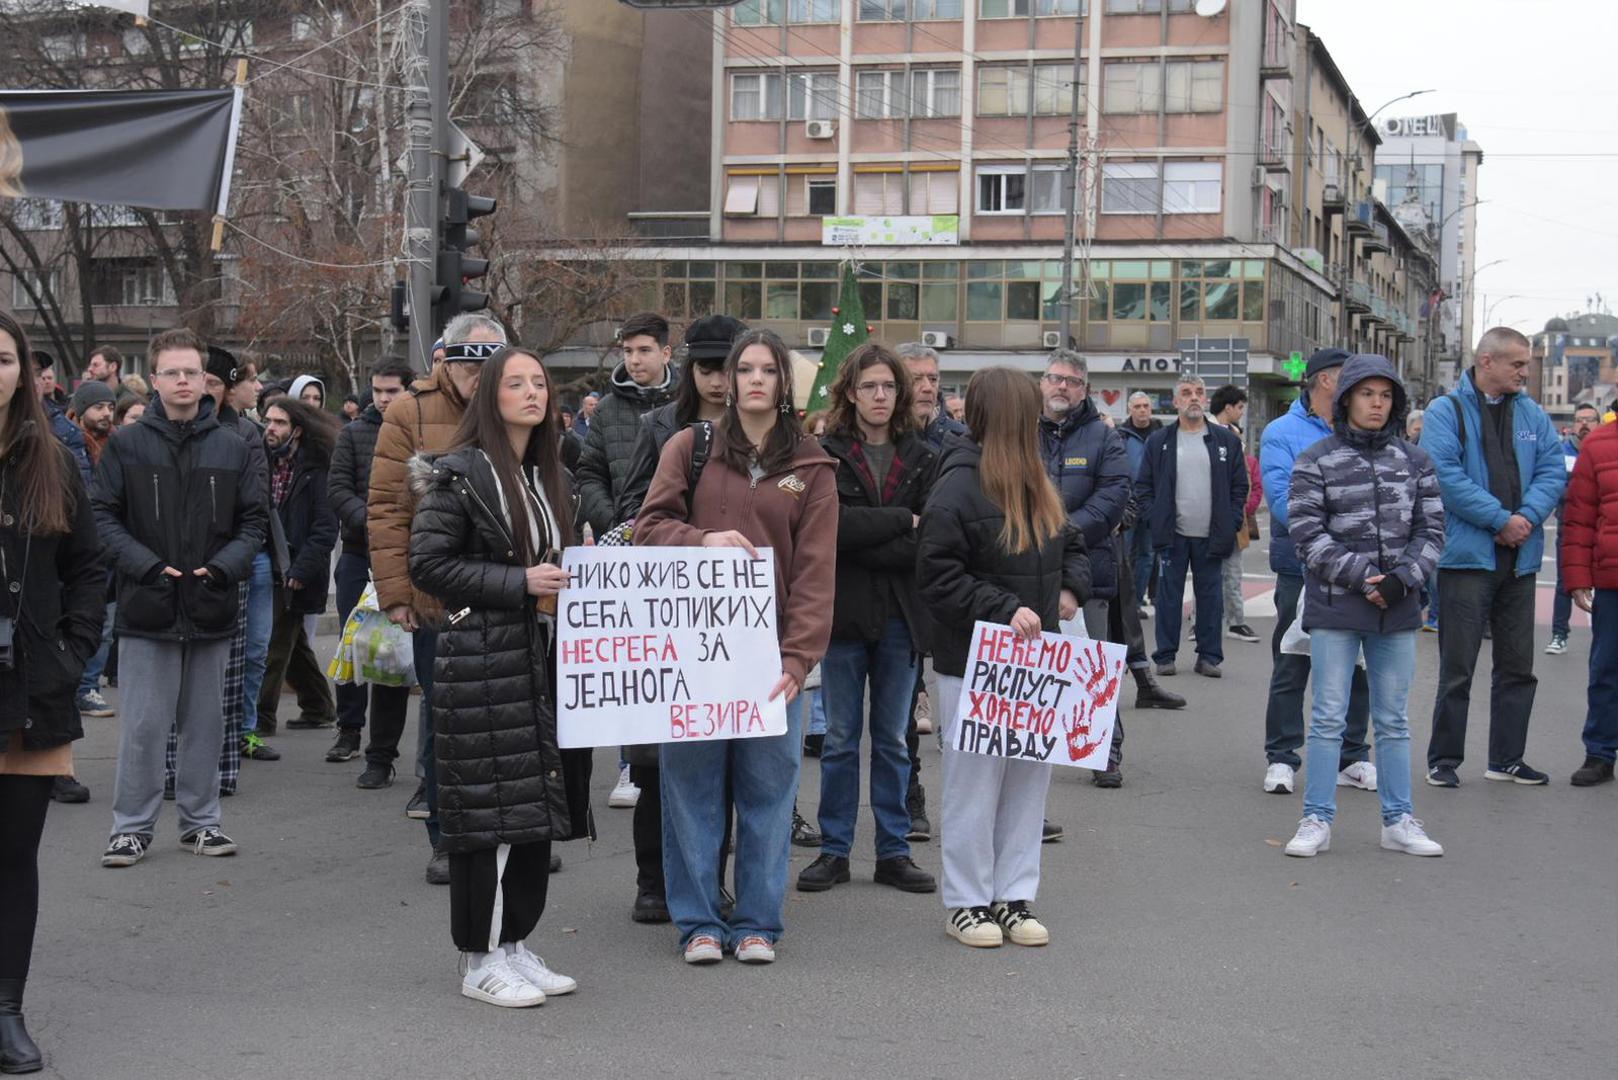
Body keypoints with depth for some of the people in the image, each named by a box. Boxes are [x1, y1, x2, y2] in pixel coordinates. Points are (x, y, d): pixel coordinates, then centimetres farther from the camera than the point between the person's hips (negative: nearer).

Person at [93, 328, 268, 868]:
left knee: (205, 721, 11)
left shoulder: (231, 448, 6)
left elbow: (252, 521, 10)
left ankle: (200, 818, 23)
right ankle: (132, 825, 11)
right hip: (147, 606, -2)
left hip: (211, 607, 2)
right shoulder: (126, 444, 0)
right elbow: (103, 517, -1)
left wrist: (226, 565, -7)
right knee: (143, 724, 0)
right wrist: (147, 565, -13)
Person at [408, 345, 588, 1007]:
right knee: (491, 809, -5)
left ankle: (514, 944, 20)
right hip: (482, 660, -8)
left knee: (540, 804, 9)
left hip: (543, 658, 8)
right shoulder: (460, 473, -8)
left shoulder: (548, 474, 16)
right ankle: (481, 960, 6)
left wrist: (567, 579, 6)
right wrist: (519, 584, -17)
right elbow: (428, 563, -13)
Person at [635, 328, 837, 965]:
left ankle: (757, 922, 16)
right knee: (692, 780, 3)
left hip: (769, 645, 0)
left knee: (768, 783, 4)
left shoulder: (811, 467, 6)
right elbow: (649, 527, 3)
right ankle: (699, 920, 14)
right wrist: (703, 541, -17)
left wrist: (799, 655, -11)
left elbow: (816, 569, -1)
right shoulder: (688, 448, 6)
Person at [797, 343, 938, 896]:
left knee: (893, 738, 10)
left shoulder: (921, 458, 5)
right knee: (840, 738, 7)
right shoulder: (827, 455, -2)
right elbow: (833, 524, -17)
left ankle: (893, 851, 18)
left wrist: (864, 543, -13)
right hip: (843, 612, -2)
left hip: (900, 616, 2)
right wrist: (901, 522, -11)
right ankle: (834, 850, 15)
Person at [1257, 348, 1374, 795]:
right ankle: (1281, 758, 13)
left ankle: (1352, 757, 22)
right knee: (1291, 669, 4)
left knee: (1357, 668, 11)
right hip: (1303, 570, -4)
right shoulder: (1283, 433, -4)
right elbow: (1281, 497, -15)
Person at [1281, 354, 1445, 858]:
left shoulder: (1414, 461, 8)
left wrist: (1402, 578, -9)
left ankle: (1398, 820, 18)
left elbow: (1431, 530, 6)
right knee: (1328, 717, -1)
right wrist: (1360, 575, -15)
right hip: (1335, 608, -3)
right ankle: (1317, 820, 7)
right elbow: (1306, 533, -7)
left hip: (1398, 610, 3)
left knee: (1393, 719, 11)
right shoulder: (1316, 461, -1)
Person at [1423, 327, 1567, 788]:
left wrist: (1528, 516, -13)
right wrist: (1500, 520, -17)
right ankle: (1443, 760, 9)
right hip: (1466, 555, -5)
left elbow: (1553, 470, 5)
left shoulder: (1532, 414, 11)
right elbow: (1445, 475, -15)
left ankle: (1507, 758, 22)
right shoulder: (1446, 411, -4)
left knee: (1518, 666, 11)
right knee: (1458, 667, -1)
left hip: (1520, 559, 5)